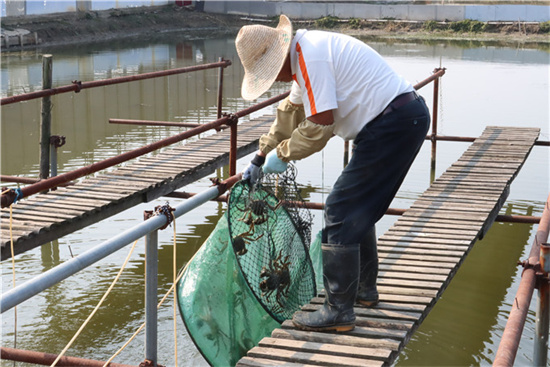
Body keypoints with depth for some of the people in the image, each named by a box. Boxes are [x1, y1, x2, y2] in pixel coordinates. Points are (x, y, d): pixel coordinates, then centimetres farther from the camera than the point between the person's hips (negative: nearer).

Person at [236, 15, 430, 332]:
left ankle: (339, 311, -4)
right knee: (359, 207, 21)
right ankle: (364, 288, 33)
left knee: (341, 210, -8)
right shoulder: (305, 55, 17)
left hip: (394, 124, -11)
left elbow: (319, 127, -19)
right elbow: (290, 113, 30)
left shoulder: (310, 57, -17)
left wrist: (281, 154, -2)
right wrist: (260, 159, 34)